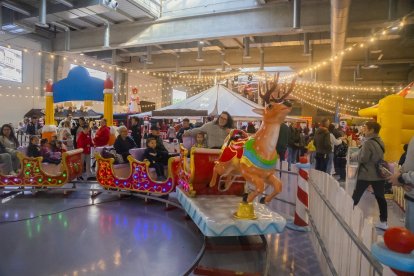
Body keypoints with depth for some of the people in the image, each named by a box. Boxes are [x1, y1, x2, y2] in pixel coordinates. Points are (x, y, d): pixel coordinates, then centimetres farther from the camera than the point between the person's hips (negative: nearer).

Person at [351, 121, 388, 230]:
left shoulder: (368, 142, -18)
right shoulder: (380, 141, 9)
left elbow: (363, 158, -20)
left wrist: (353, 156, -2)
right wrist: (358, 154, 11)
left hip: (366, 174, -7)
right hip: (379, 174, 8)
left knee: (356, 196, 5)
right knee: (380, 197, 11)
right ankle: (383, 222, 18)